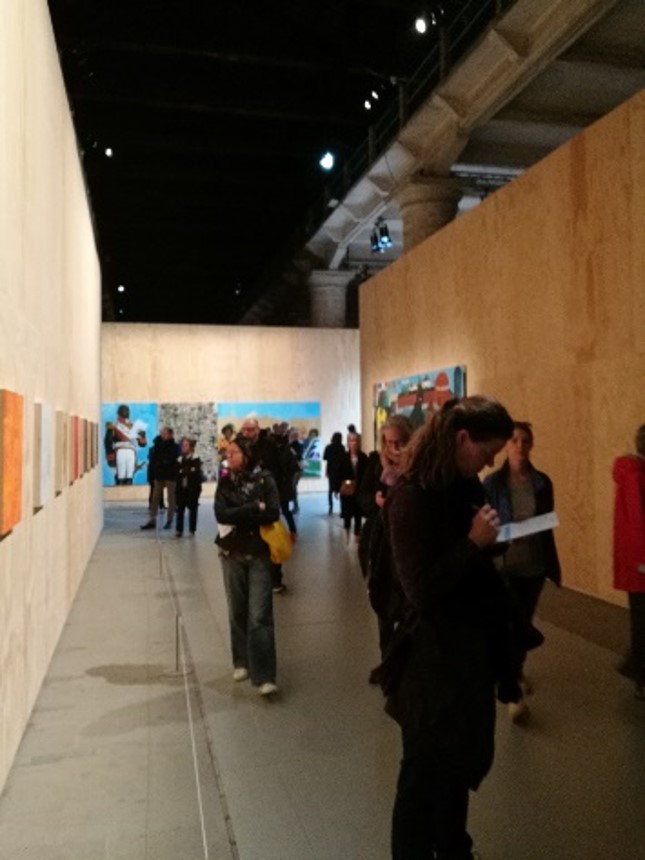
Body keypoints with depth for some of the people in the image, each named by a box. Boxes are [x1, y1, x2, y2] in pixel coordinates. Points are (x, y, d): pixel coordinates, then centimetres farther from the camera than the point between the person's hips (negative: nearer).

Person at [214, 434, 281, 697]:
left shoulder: (265, 479, -6)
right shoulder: (225, 482, 1)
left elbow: (273, 513, -17)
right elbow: (221, 514, -13)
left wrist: (238, 516, -15)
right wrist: (255, 508, -16)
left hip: (259, 554, -3)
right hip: (232, 554, 3)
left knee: (259, 615, -8)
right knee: (237, 612, 13)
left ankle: (264, 675, -6)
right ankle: (242, 662, 30)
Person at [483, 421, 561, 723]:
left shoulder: (542, 482, 1)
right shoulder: (492, 482, -8)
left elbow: (548, 524, 7)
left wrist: (552, 565, 8)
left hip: (534, 564, 4)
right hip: (503, 564, -4)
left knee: (522, 621, 18)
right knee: (513, 624, -7)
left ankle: (516, 673, 43)